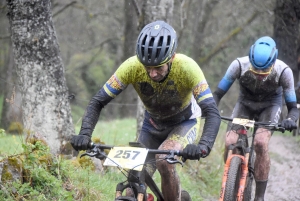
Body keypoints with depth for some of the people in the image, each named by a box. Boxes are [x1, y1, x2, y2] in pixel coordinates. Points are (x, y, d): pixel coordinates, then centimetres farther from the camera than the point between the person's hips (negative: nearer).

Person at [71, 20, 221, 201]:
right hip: (153, 125, 3)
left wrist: (203, 146, -55)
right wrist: (84, 134, -39)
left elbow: (212, 113, -37)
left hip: (185, 123, -3)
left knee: (164, 161, -31)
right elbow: (98, 102, -22)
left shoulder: (187, 68, -34)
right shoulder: (132, 67, -28)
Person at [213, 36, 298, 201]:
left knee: (260, 143, -27)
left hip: (270, 106, -2)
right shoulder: (240, 65, -30)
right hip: (245, 103, 2)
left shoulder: (283, 71, -31)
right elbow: (217, 94, -21)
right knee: (230, 143, -20)